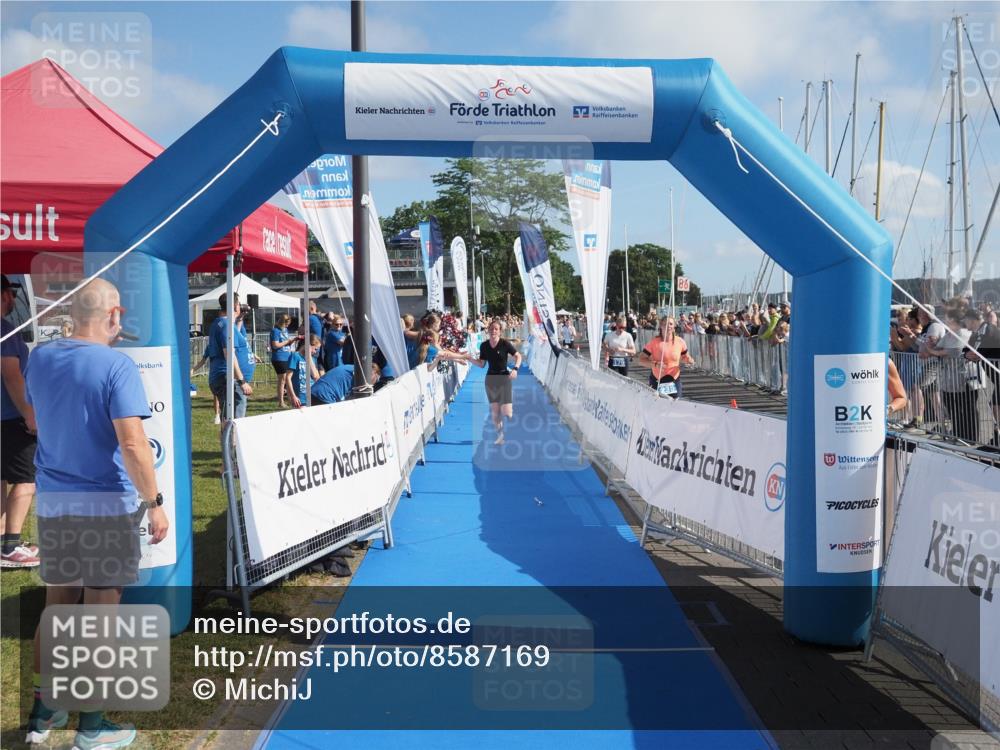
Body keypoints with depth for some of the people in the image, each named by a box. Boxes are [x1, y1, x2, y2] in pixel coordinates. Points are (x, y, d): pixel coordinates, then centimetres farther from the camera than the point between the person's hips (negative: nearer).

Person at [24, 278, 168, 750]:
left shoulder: (39, 359, 4)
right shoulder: (116, 366, -17)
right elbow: (132, 444, -23)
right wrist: (154, 503, -15)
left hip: (53, 503, 6)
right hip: (107, 505, -6)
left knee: (56, 605, 18)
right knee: (101, 611, 6)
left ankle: (43, 712, 31)